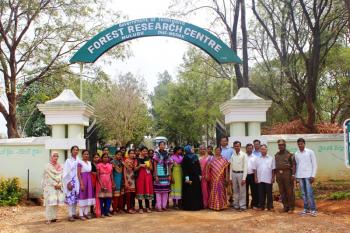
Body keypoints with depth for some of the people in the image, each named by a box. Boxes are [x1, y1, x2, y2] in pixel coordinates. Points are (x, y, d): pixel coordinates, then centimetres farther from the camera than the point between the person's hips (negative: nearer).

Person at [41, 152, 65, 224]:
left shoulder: (60, 166, 12)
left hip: (58, 187, 5)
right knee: (50, 202, -10)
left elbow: (61, 176, 9)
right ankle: (49, 218, -8)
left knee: (56, 202, 2)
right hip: (50, 186, -5)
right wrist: (55, 184, -12)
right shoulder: (48, 166, -3)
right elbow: (48, 177, -9)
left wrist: (59, 184, -5)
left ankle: (54, 217, 9)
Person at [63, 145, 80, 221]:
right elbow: (66, 173, -7)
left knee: (75, 198, 9)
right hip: (70, 181, -5)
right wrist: (68, 183, -13)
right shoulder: (68, 161, -5)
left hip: (77, 181, 5)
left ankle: (74, 213, 17)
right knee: (70, 198, -6)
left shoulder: (78, 161, 9)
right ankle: (70, 215, -3)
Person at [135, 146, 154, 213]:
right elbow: (135, 169, -3)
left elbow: (151, 168, 12)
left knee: (148, 190, 3)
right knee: (140, 190, -4)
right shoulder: (137, 159, 1)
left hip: (148, 176, 3)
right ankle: (140, 208, 3)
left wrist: (148, 166, -8)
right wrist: (140, 165, -16)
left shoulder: (148, 159, 11)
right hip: (140, 176, -3)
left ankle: (147, 207, 11)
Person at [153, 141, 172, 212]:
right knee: (158, 191, -5)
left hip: (166, 174, 4)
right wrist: (156, 176, -9)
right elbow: (155, 165, -3)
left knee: (165, 191, 4)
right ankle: (159, 206, 1)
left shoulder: (167, 154, 12)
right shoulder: (157, 154, 0)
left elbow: (169, 166, 13)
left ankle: (164, 206, 11)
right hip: (159, 174, -4)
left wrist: (170, 175, 6)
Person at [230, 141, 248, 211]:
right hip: (234, 174, 4)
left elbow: (245, 167, -9)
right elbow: (231, 167, 10)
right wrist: (230, 177, 7)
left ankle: (242, 206, 11)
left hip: (241, 174, -4)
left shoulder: (244, 155, -7)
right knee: (235, 191, 12)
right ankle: (236, 205, 21)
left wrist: (244, 178, -13)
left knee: (242, 191, 2)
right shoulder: (232, 155, 7)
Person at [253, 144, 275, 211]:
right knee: (261, 193, 6)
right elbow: (255, 169, 7)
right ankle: (261, 206, 13)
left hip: (268, 179, -1)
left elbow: (273, 169, 3)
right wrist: (255, 177, 1)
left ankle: (270, 206, 9)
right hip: (260, 179, 1)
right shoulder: (257, 159, 7)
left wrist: (273, 177, -2)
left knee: (269, 193, 2)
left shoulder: (271, 158, 4)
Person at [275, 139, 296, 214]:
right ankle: (285, 206, 17)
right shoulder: (276, 155, 15)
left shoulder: (289, 154, -1)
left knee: (289, 191, -2)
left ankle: (291, 207, 6)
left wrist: (293, 174, -13)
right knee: (282, 192, 8)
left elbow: (293, 165, -6)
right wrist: (275, 175, 13)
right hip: (279, 174, 5)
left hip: (287, 174, -5)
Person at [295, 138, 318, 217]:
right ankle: (306, 209, 14)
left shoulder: (310, 152, -1)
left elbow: (314, 164, -2)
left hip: (308, 175, -4)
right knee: (303, 193, 7)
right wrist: (296, 177, 11)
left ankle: (313, 209, -4)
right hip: (300, 176, 4)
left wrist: (313, 175, -9)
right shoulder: (296, 154, 9)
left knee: (309, 193, -9)